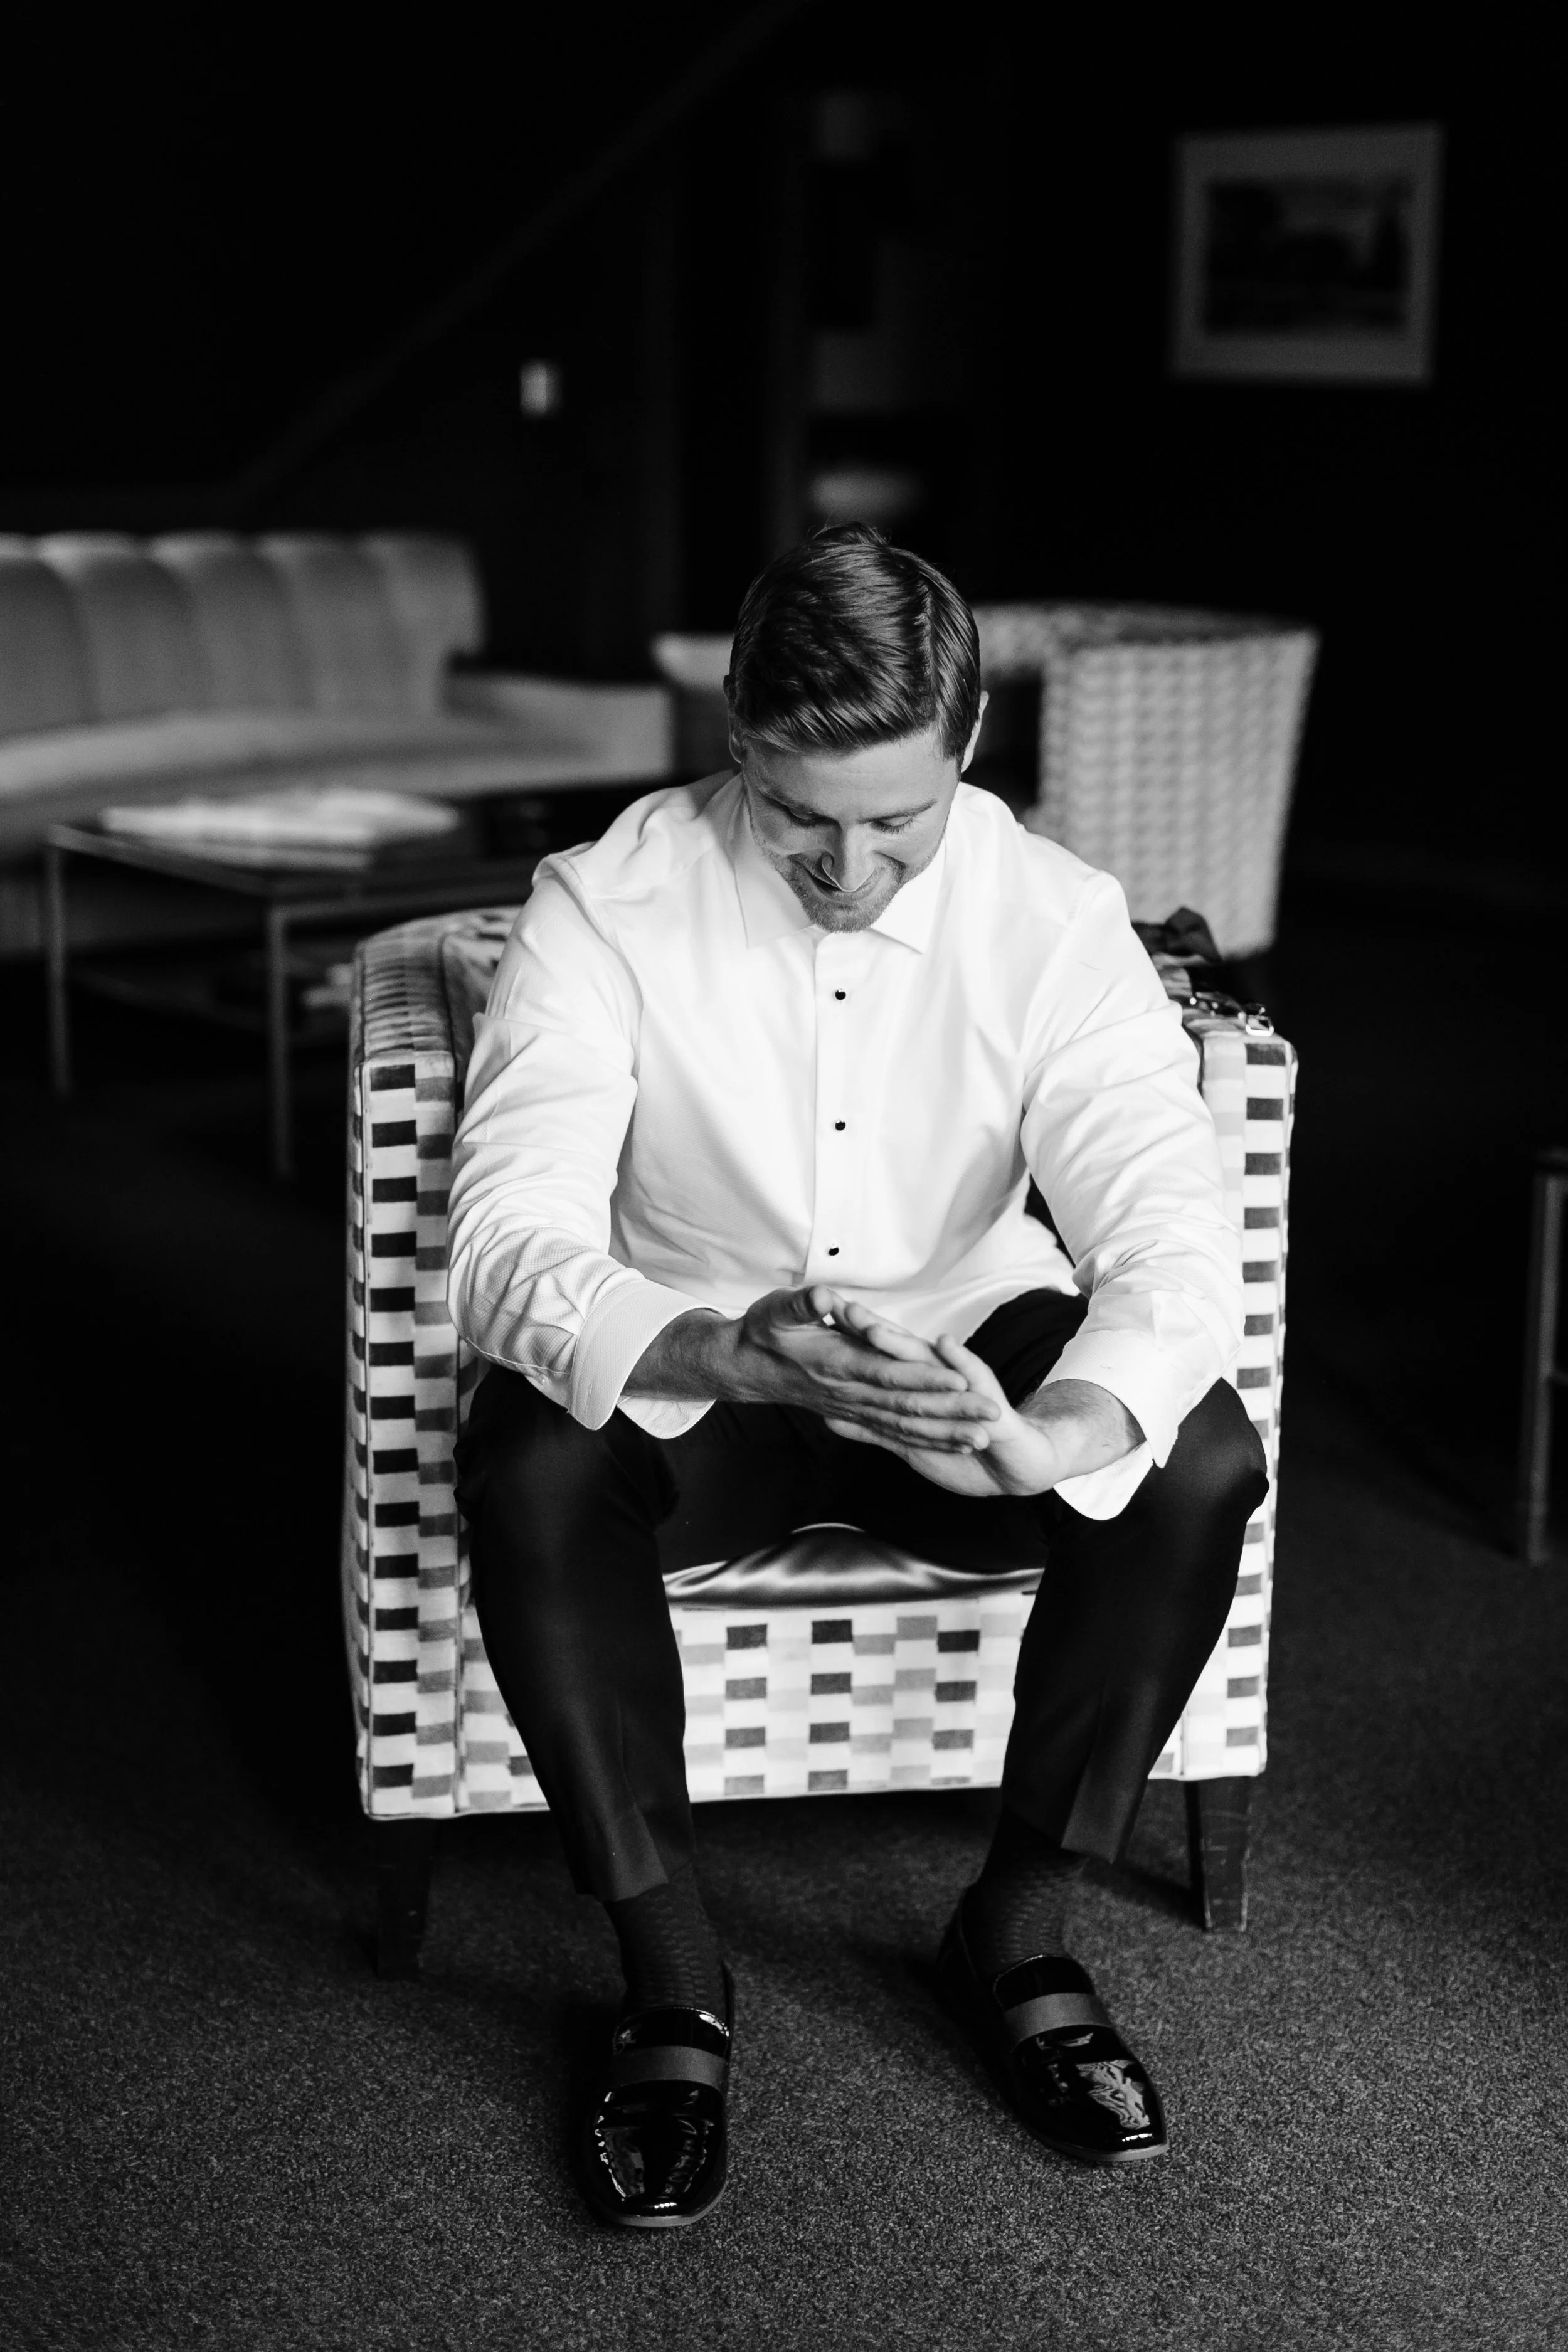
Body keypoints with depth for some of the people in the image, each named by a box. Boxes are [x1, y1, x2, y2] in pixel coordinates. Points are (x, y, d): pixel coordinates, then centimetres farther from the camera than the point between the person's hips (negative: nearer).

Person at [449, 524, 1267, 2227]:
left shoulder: (1056, 919, -15)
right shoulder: (608, 908, -18)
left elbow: (1169, 1235, -24)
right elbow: (511, 1236, -26)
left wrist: (1053, 1435, -46)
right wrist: (723, 1353, -47)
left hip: (974, 1350, 2)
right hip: (685, 1366, -1)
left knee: (1203, 1460, -27)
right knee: (529, 1465, -33)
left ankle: (1021, 1929, -6)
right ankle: (670, 1978, -15)